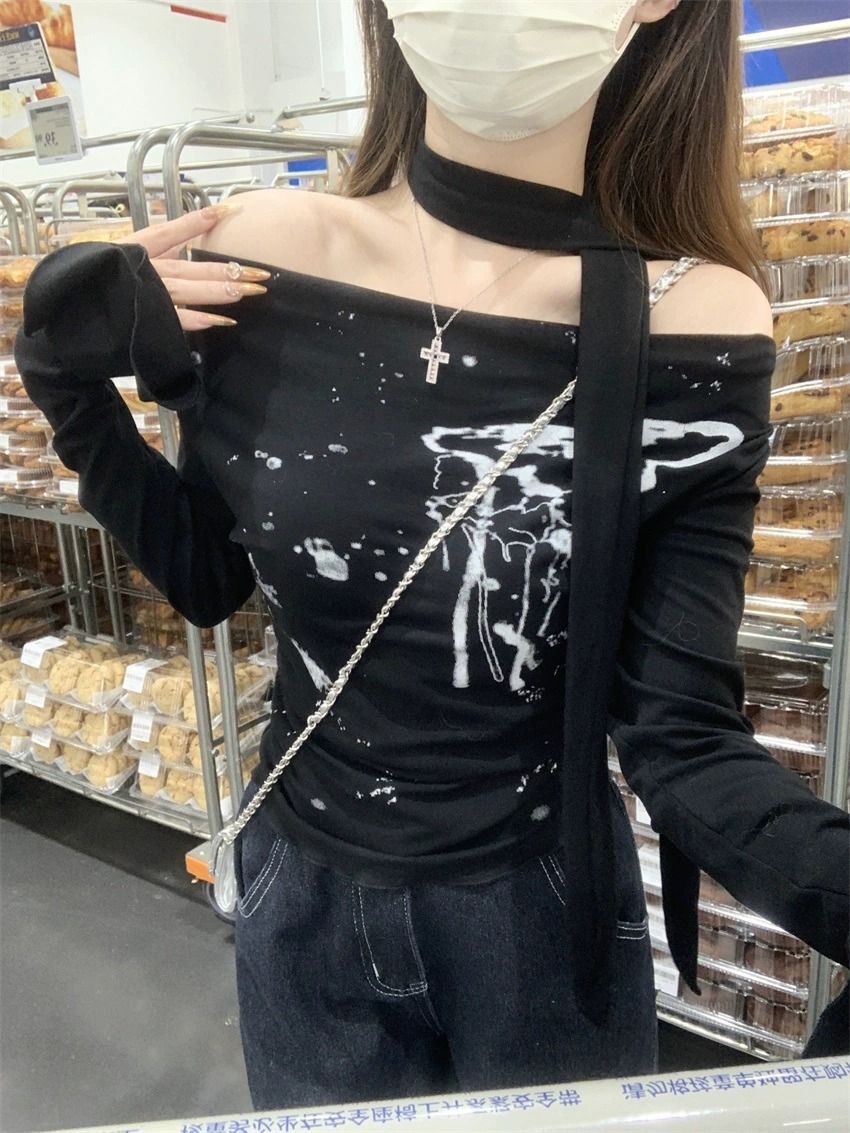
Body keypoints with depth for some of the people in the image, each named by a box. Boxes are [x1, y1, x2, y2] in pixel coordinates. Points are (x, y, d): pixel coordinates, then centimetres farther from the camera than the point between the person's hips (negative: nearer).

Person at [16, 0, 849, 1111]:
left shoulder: (692, 325, -18)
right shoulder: (259, 263, -12)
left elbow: (680, 733, -16)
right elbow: (207, 578, 1)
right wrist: (68, 381, -12)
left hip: (544, 911, -1)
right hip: (302, 896, 2)